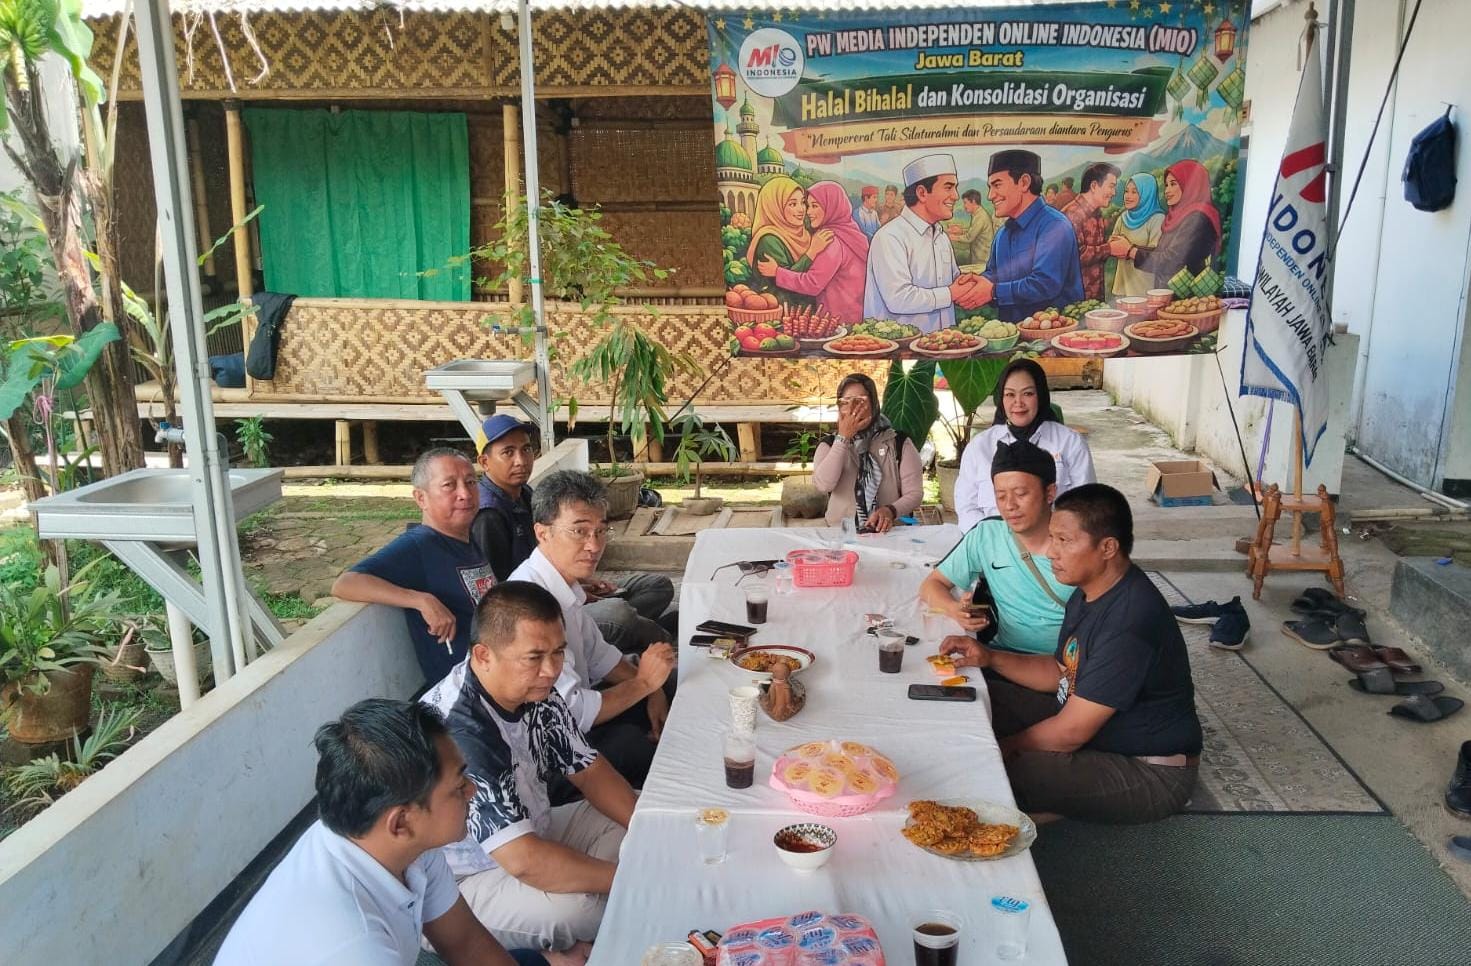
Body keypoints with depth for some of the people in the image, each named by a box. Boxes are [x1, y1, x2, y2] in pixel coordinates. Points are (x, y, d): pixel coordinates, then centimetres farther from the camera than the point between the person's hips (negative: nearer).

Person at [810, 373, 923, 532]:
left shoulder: (899, 443, 7)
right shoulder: (829, 446, 11)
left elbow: (914, 493, 1)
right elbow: (823, 485, -9)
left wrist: (890, 511, -18)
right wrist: (843, 438, -9)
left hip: (890, 532, 0)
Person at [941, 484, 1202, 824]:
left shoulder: (1128, 623, -31)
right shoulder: (1089, 592, 0)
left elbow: (1072, 732, -26)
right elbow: (1060, 673, 11)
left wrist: (1008, 746, -10)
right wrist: (989, 657, -3)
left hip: (1147, 773, -10)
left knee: (1001, 775, -27)